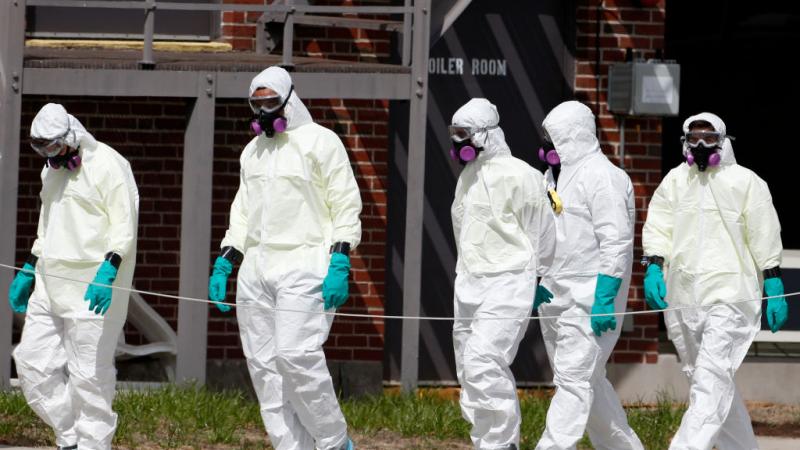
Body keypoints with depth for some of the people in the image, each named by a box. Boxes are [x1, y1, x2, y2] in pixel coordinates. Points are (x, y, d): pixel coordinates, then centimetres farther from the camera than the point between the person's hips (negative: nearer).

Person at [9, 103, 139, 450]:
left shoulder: (107, 165, -10)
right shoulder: (53, 170, 16)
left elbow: (124, 226, -15)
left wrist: (109, 270, -28)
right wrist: (28, 271, 22)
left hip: (94, 287, -8)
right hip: (50, 284, 8)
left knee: (89, 373, -7)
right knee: (32, 361, 4)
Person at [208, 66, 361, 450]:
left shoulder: (319, 141, -3)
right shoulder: (253, 150, 18)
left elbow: (346, 207, -6)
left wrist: (339, 265, -15)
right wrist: (223, 265, 14)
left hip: (304, 268, -7)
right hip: (256, 270, 7)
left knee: (295, 355, -19)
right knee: (264, 364, 0)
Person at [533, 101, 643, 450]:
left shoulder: (602, 177, -14)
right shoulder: (555, 176, 15)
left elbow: (616, 243, -19)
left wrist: (604, 300, -23)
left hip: (589, 299, -10)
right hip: (555, 296, 10)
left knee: (574, 380, -12)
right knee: (588, 382, 14)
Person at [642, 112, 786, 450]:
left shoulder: (744, 182, -1)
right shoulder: (674, 181, 9)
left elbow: (764, 240, 1)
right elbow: (658, 229, 4)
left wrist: (774, 289, -1)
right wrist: (654, 269, -11)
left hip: (729, 295, -5)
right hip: (682, 295, 5)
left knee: (711, 380, -16)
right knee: (714, 383, 13)